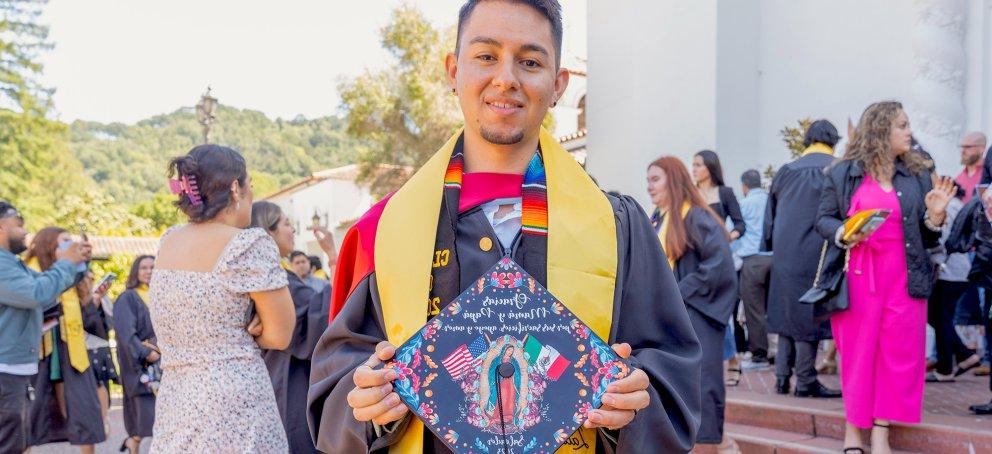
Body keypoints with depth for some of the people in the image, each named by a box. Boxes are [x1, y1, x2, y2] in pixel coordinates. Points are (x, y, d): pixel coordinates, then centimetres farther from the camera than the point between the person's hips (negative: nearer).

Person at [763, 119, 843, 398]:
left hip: (784, 252, 5)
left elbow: (770, 216, 15)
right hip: (814, 253, -4)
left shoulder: (785, 172, 11)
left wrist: (773, 246, 23)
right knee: (808, 313, -1)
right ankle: (805, 381, 3)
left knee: (787, 310, 12)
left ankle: (782, 377, 13)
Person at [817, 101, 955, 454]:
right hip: (857, 276, -2)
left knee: (898, 354, 0)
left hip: (903, 278, 3)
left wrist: (935, 215, -7)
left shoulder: (916, 175, 11)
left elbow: (927, 239, 13)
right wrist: (841, 233, -15)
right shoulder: (842, 173, 3)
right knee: (857, 352, 2)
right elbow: (823, 219, 4)